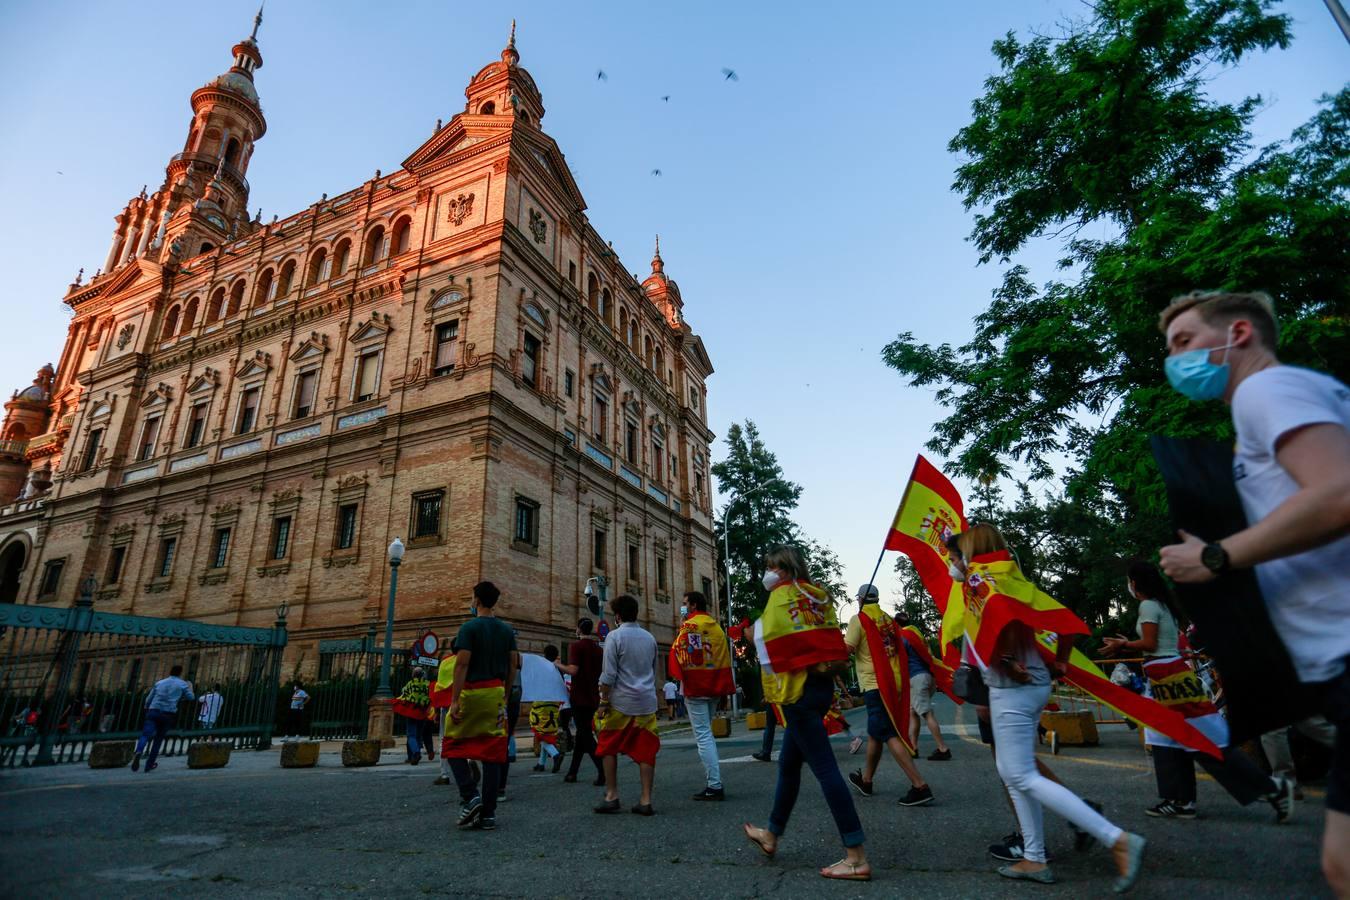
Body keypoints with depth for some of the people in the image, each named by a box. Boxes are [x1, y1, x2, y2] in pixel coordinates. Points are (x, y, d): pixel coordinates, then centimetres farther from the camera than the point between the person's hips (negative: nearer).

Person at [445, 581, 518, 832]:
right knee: (493, 752, 7)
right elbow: (513, 665, 9)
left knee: (454, 746, 12)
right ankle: (488, 813, 9)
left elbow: (462, 663, -15)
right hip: (496, 694, 5)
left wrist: (454, 700, -15)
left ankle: (470, 795, -3)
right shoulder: (507, 630, 8)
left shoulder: (470, 627, -8)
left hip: (471, 692, -5)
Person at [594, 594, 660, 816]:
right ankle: (646, 800, 5)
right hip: (647, 702, 4)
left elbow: (609, 675, -11)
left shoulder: (615, 636, -7)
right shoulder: (649, 638, 9)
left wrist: (603, 702, -5)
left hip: (621, 702, -4)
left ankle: (611, 796, 14)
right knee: (645, 752, 7)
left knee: (609, 749, 13)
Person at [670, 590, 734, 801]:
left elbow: (679, 652, -15)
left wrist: (680, 677, -2)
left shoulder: (689, 625, -9)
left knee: (703, 736, -4)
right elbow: (726, 656, 12)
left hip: (695, 686, -7)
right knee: (707, 734, 17)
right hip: (715, 687, 7)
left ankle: (714, 786, -5)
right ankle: (713, 781, 18)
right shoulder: (716, 626, 12)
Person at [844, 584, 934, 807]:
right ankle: (865, 780, 31)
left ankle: (920, 786, -15)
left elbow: (847, 648, -14)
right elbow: (900, 648, 17)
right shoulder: (889, 620, 13)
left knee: (889, 736, -7)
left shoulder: (858, 619, -7)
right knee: (875, 733, 18)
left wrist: (840, 640, 5)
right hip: (894, 682, 8)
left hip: (874, 684, -7)